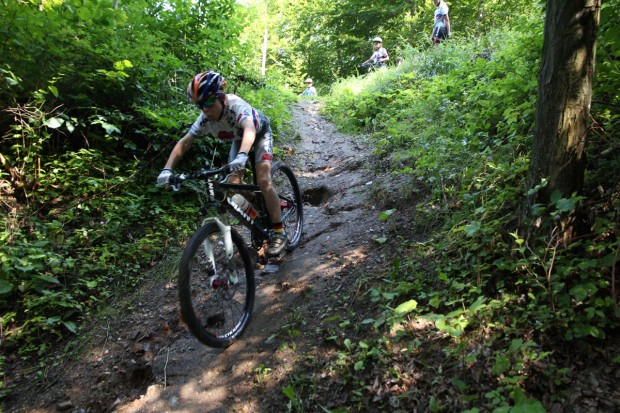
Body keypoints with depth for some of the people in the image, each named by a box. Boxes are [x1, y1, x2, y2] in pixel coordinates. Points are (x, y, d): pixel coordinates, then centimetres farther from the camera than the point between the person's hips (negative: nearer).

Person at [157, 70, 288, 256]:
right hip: (238, 138, 6)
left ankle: (279, 232, -12)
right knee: (233, 184, -10)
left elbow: (250, 129, -60)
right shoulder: (205, 119, -24)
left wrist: (242, 155, -80)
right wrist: (167, 169, -33)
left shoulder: (236, 106, -41)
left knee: (263, 180, -22)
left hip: (260, 133, -5)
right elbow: (183, 143, -19)